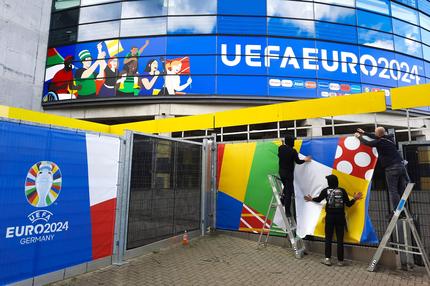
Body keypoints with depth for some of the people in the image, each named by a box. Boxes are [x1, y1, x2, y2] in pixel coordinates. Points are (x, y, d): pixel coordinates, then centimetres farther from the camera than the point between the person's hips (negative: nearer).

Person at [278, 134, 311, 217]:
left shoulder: (280, 148, 0)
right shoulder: (293, 151, -16)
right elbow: (298, 161, -6)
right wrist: (305, 160, 13)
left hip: (281, 172, 6)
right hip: (288, 173, -6)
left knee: (286, 187, 28)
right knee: (289, 191, 0)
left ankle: (282, 198, 8)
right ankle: (287, 211, 5)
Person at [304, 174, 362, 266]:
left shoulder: (326, 191, -3)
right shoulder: (342, 191, -1)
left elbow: (318, 199, 11)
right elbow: (348, 204, 3)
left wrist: (311, 199, 30)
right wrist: (354, 199, 20)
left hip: (329, 216, -1)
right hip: (340, 217, 1)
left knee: (328, 238, 8)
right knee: (340, 239, 7)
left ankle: (327, 259, 8)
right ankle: (340, 260, 12)